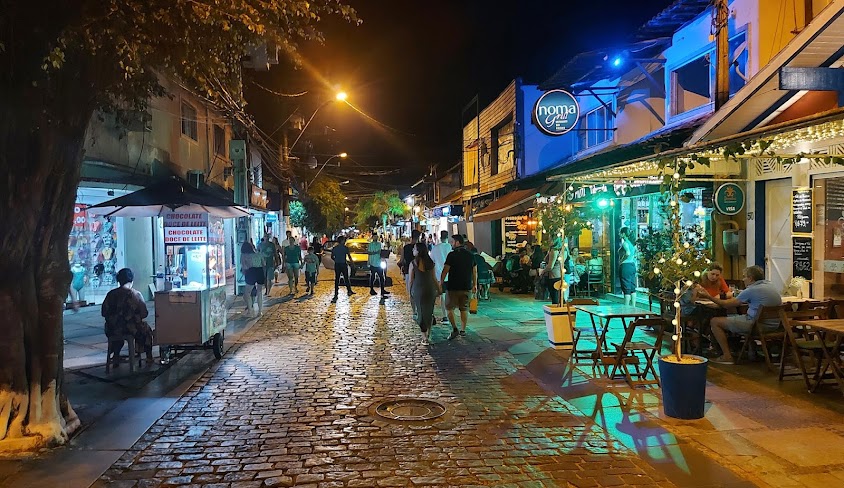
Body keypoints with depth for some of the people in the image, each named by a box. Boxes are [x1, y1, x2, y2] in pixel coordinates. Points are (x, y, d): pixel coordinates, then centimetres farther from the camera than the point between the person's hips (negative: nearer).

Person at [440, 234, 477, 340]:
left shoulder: (452, 255, -11)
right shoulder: (470, 255, 7)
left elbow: (445, 270, -11)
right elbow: (475, 271, 12)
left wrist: (440, 283, -1)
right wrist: (475, 285, 21)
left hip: (453, 287, -5)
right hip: (466, 287, 5)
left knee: (449, 308, 5)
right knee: (464, 309, 12)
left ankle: (454, 329, -7)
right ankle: (463, 330, 16)